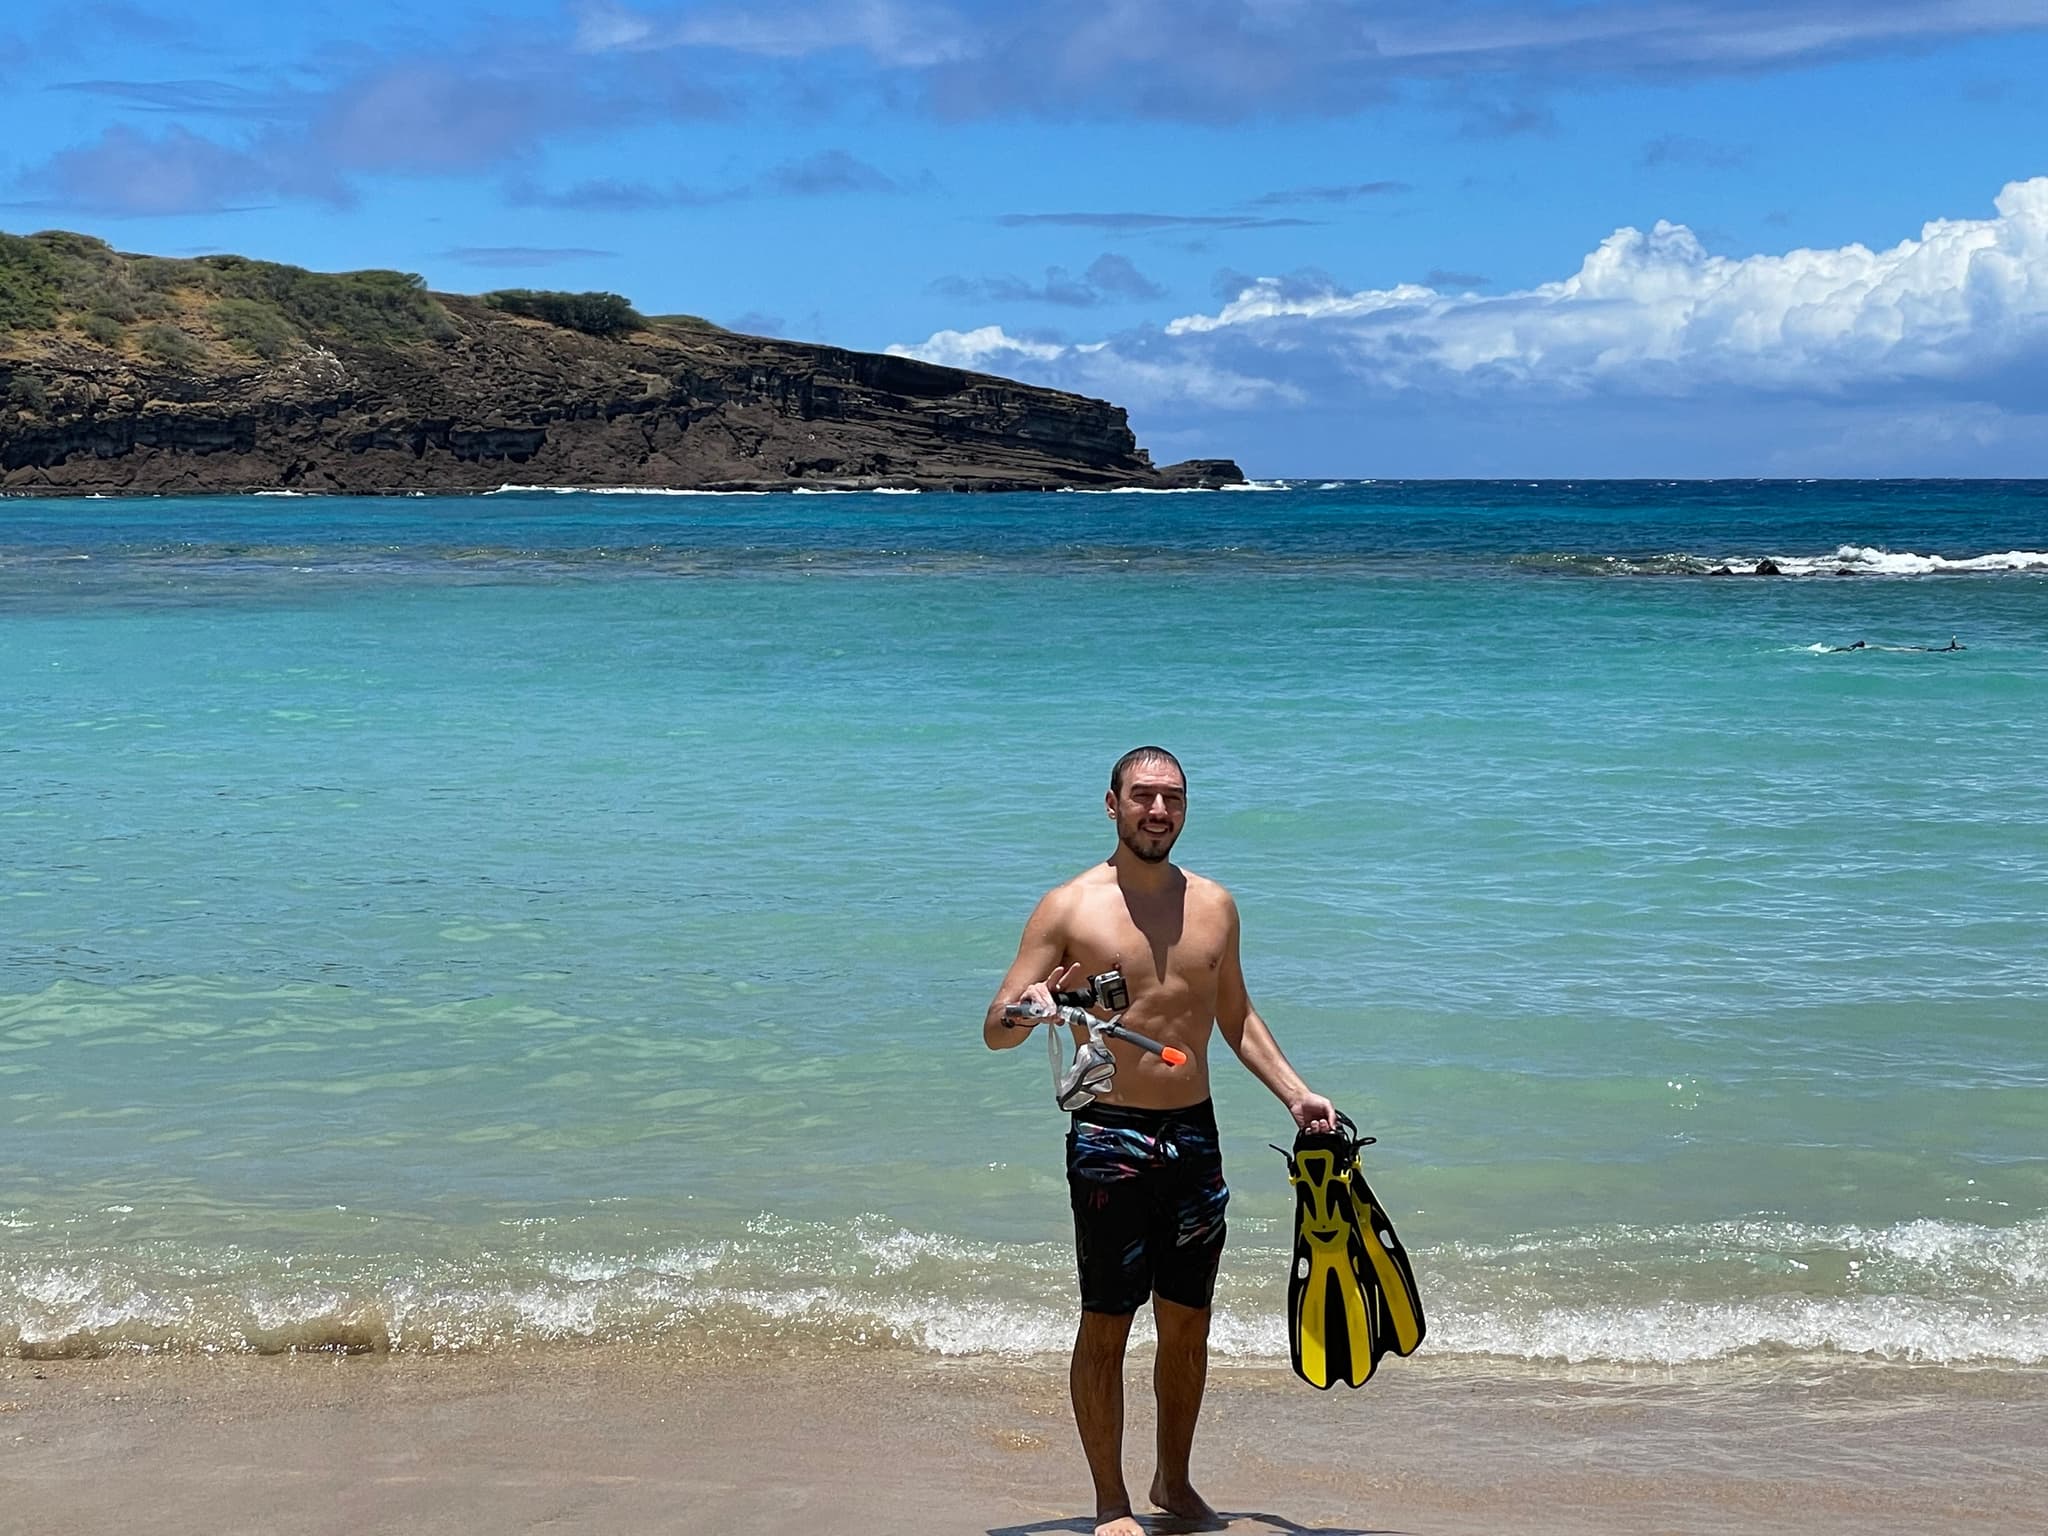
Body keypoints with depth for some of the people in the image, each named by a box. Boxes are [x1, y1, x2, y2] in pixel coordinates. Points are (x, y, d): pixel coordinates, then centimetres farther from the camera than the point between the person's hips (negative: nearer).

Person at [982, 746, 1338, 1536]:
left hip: (1195, 1136, 4)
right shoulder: (1068, 907, -5)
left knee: (1188, 1322, 10)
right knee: (1106, 1326, 1)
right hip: (1109, 1138, -4)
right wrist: (1027, 1010, -29)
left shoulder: (1213, 905, 8)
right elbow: (994, 1031, -7)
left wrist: (1293, 1092, 11)